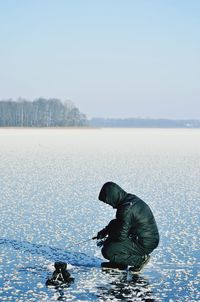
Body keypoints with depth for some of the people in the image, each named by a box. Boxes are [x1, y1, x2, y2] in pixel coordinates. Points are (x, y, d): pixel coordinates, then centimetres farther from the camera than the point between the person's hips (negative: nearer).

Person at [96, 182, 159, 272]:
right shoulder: (131, 199, 7)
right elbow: (120, 222, 24)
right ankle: (118, 262, 19)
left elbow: (121, 236, -19)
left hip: (144, 245, -10)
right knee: (113, 224, 21)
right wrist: (105, 231, 15)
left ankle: (140, 259, -4)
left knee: (107, 252, -15)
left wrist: (107, 240, -1)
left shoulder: (126, 209, -23)